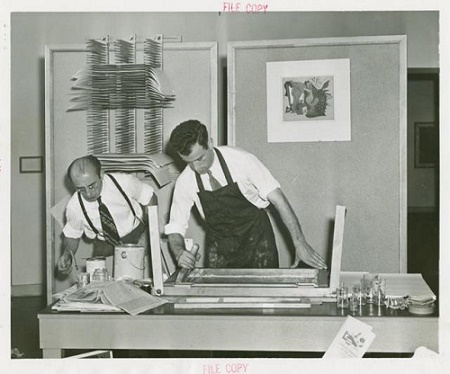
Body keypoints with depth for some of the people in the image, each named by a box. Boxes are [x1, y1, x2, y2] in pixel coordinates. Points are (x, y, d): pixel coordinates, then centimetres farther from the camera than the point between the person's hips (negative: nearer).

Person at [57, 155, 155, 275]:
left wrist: (146, 234, -15)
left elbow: (150, 199, -5)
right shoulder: (73, 207, -17)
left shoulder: (124, 182, -22)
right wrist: (67, 253, -19)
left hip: (137, 237, -1)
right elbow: (71, 235, 2)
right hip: (105, 246, 1)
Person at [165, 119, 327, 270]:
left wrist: (300, 244, -28)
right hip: (219, 244, 2)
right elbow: (175, 228, -5)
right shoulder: (185, 182, -13)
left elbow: (277, 198, -22)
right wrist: (179, 253, -28)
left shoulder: (239, 159, -23)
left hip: (255, 237, -2)